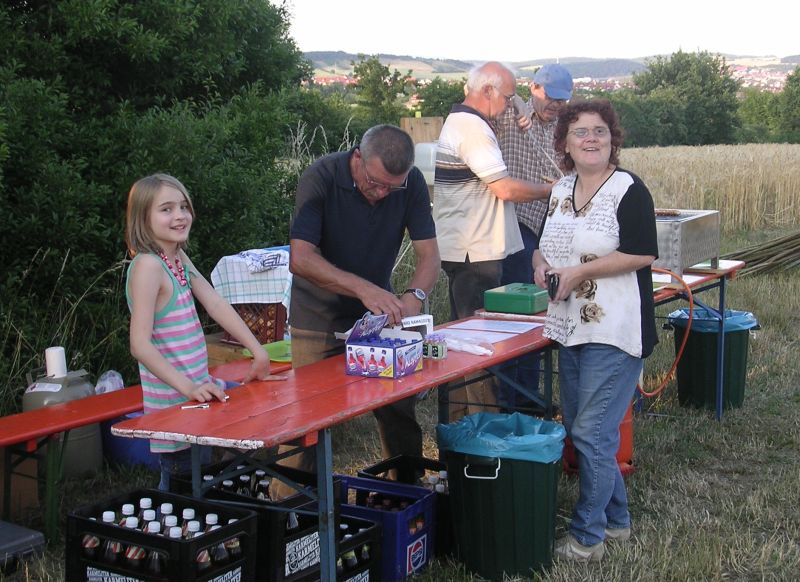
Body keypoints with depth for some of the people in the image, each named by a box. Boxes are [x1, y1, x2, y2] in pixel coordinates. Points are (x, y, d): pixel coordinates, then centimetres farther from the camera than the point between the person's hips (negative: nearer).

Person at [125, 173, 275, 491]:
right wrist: (187, 387, -29)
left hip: (197, 388, 9)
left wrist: (258, 352, 4)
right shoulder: (148, 265, -18)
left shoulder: (178, 258, 8)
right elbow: (140, 345, -23)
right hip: (174, 402, -9)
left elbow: (217, 304, 9)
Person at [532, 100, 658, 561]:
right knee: (580, 429, 14)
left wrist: (579, 271, -19)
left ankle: (587, 538, 8)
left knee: (592, 433, -6)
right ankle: (616, 519, 31)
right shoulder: (561, 191, 12)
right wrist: (542, 264, -1)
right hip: (570, 328, 8)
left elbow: (643, 254, -17)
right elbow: (546, 245, 21)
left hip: (614, 332, -8)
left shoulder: (629, 190, -10)